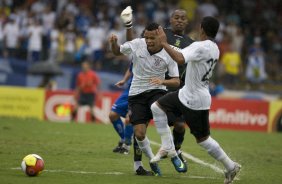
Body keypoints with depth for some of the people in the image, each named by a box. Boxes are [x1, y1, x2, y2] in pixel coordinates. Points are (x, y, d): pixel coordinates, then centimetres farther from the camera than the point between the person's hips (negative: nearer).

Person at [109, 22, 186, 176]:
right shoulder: (137, 44, -7)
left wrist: (163, 81, -28)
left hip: (157, 91, -1)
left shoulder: (168, 54, -10)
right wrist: (113, 43, -12)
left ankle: (173, 154, -14)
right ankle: (152, 160, 19)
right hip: (136, 94, 2)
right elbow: (117, 52, 10)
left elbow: (176, 81, -8)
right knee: (139, 133, -10)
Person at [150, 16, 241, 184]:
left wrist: (164, 43, -33)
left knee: (203, 139, 1)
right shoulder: (215, 49, 6)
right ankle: (167, 147, 10)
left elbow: (180, 59, -40)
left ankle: (231, 166, 12)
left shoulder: (200, 47, -24)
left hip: (195, 101, -9)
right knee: (157, 107, 10)